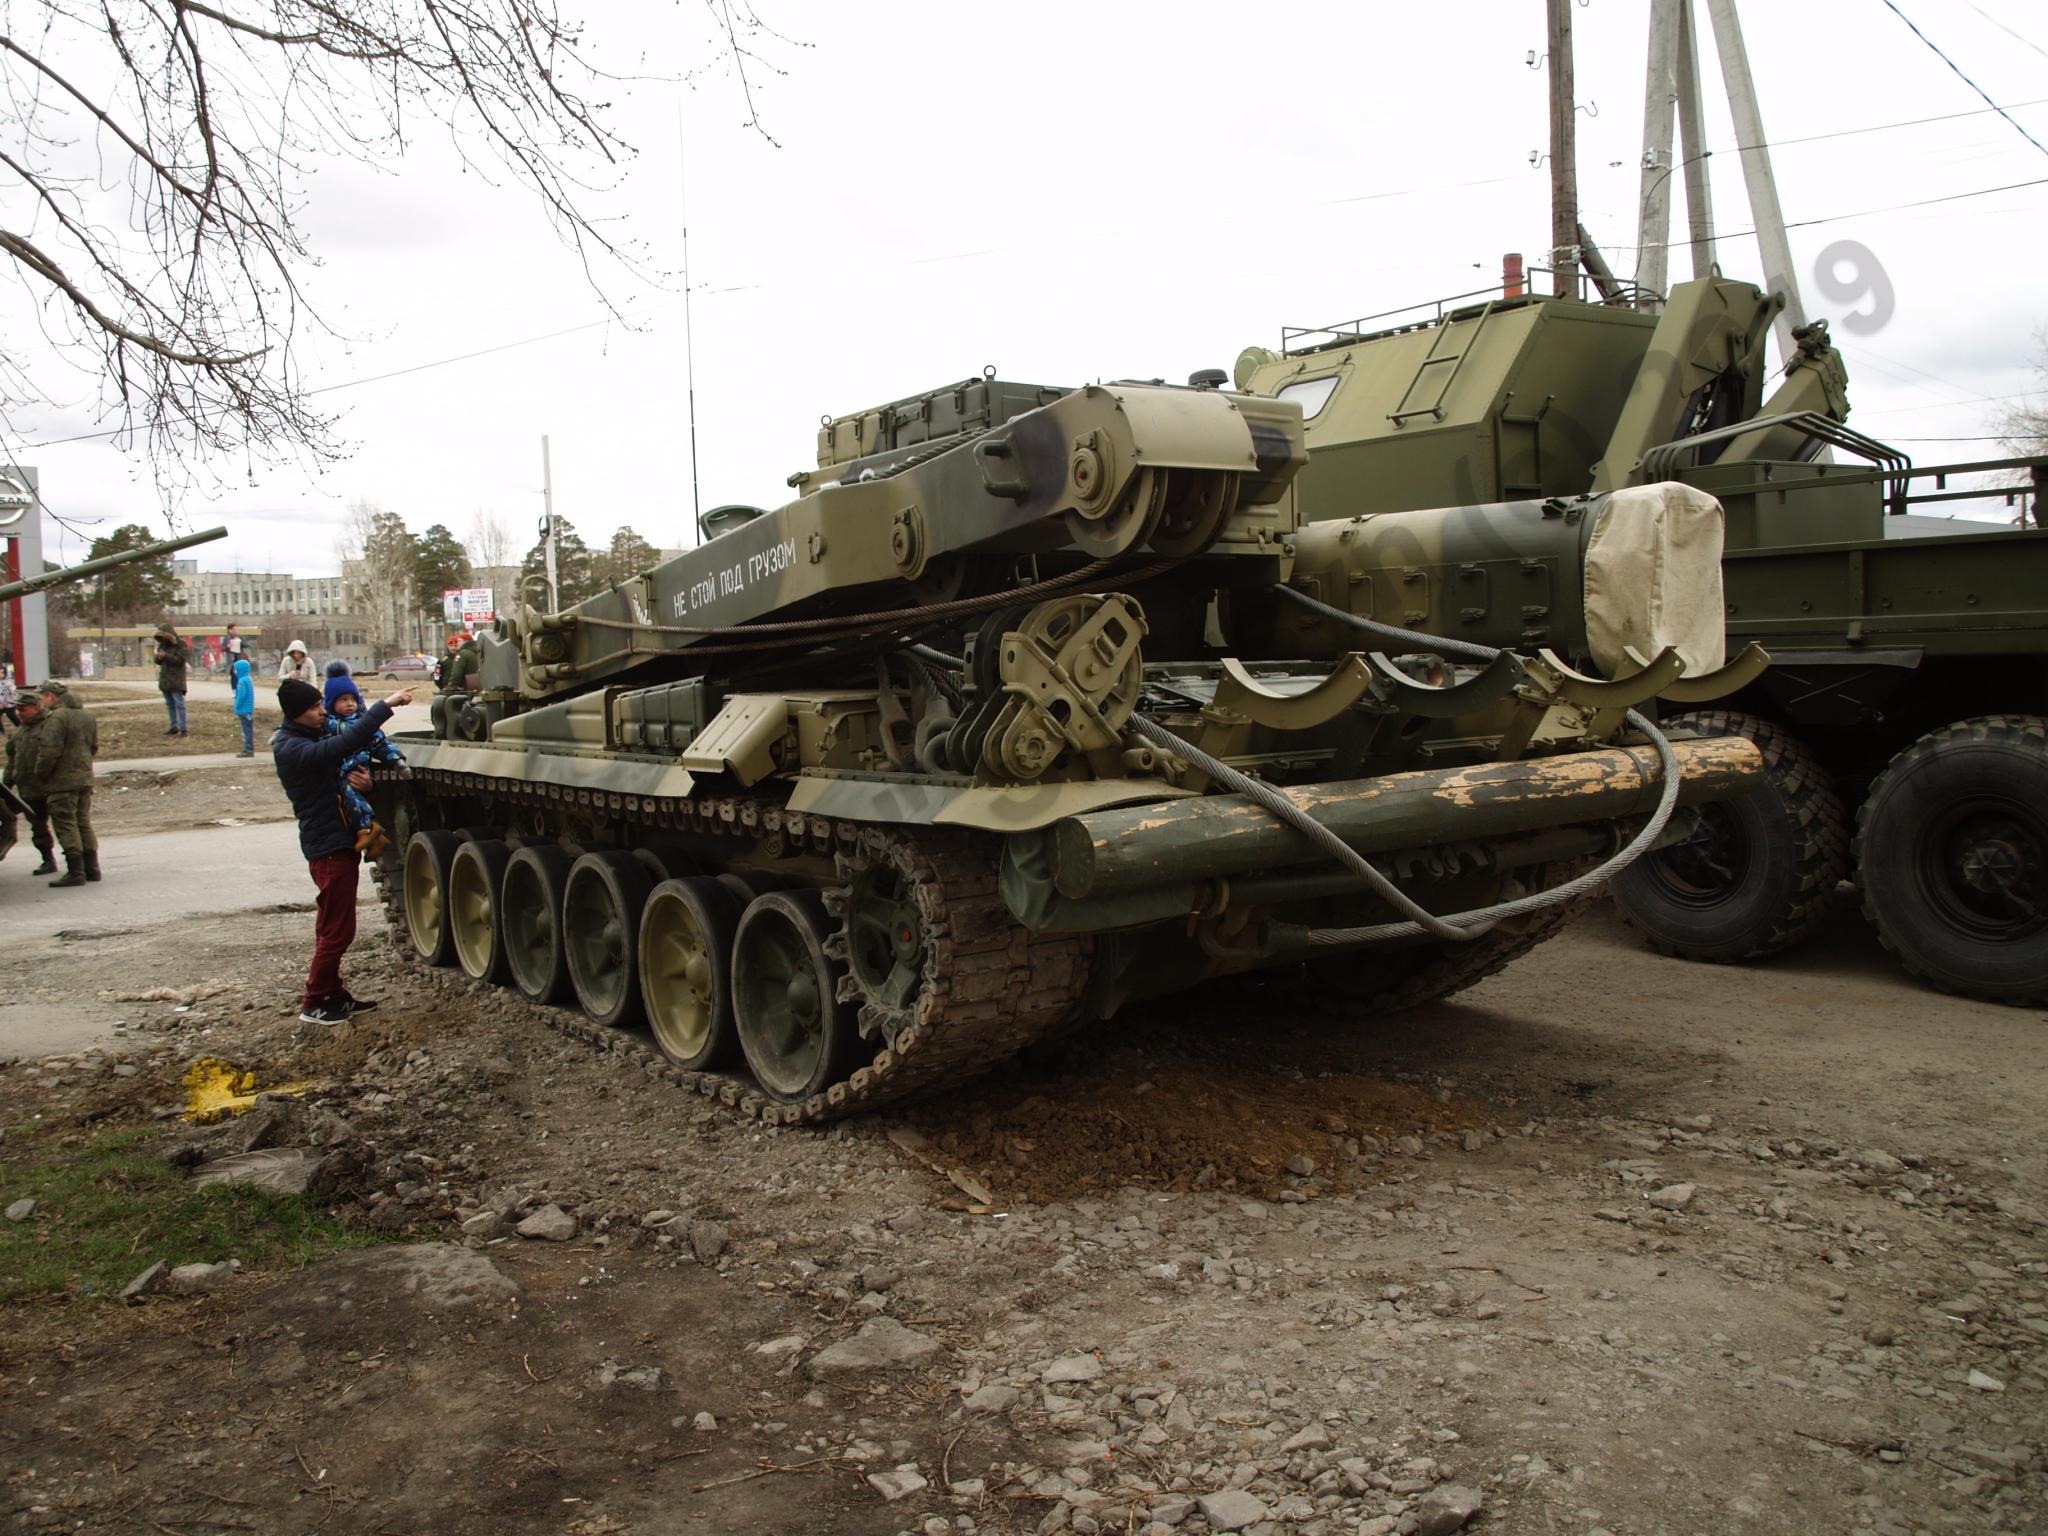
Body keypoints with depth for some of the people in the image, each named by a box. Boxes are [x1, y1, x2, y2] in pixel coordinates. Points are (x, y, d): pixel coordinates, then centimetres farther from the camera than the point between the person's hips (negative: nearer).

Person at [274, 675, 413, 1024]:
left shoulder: (314, 735, 11)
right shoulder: (292, 749, -20)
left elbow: (350, 751, 10)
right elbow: (346, 742, -33)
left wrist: (360, 776, -14)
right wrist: (386, 705, -33)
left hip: (341, 841, 10)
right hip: (328, 847, -10)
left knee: (331, 926, 17)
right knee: (337, 930, -4)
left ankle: (334, 995, 26)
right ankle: (314, 1004, 6)